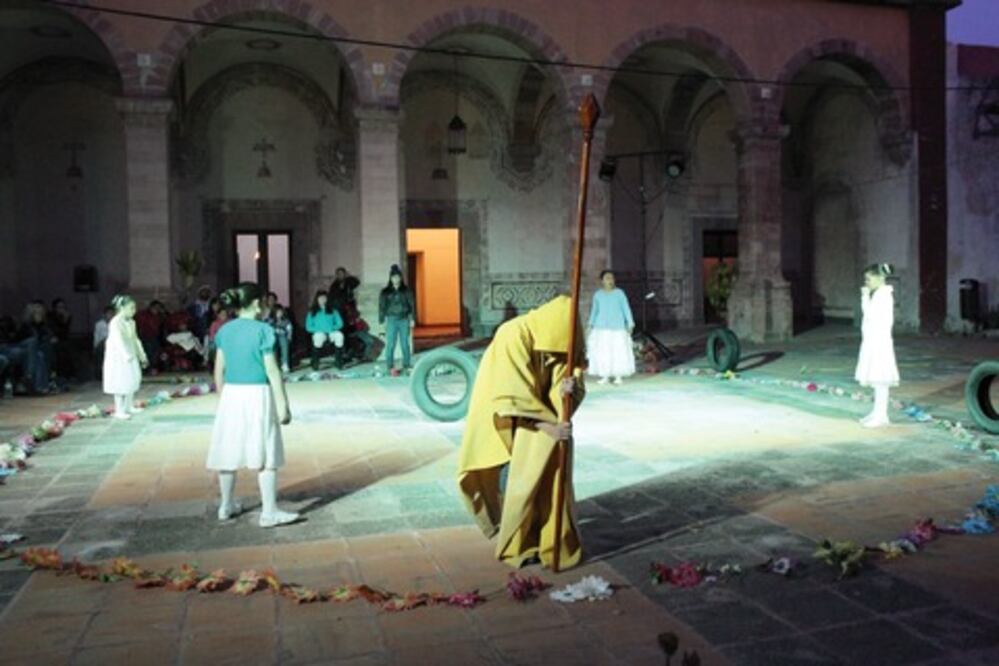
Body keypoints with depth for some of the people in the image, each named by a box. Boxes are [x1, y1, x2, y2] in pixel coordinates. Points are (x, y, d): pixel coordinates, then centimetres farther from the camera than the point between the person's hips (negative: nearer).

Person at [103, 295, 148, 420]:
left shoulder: (131, 322, 7)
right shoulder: (115, 323, -18)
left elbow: (135, 339, 14)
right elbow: (118, 340, -28)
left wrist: (142, 355, 16)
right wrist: (126, 355, -37)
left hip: (131, 356, 8)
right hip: (118, 357, -8)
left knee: (132, 381, 12)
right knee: (120, 384, -4)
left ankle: (129, 406, 24)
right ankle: (119, 411, 1)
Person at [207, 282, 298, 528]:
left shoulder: (224, 331, 6)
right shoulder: (263, 330, -10)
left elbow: (219, 371, 9)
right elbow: (272, 371, -12)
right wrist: (283, 405, -8)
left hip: (232, 395, 6)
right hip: (257, 395, -6)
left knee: (230, 451, 14)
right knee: (265, 454, 0)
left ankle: (227, 505, 27)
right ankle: (269, 512, 3)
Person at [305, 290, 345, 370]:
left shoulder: (332, 310, 14)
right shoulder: (312, 312, 10)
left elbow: (340, 323, 8)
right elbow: (308, 327, 4)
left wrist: (332, 328, -11)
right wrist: (319, 329, -12)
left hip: (331, 333, 1)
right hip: (319, 333, -1)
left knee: (339, 335, -34)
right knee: (318, 336, -39)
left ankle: (339, 361, -30)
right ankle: (315, 363, -33)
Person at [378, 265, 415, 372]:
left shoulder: (406, 291, 7)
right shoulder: (385, 292, 4)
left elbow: (412, 304, 7)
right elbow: (382, 307, 4)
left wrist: (413, 318, -1)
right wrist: (382, 322, -2)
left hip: (404, 320, 1)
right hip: (392, 320, -1)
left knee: (405, 344, 3)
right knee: (390, 344, -4)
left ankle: (406, 365, 11)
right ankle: (389, 366, 0)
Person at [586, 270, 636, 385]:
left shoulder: (619, 293, -4)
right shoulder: (598, 295, 2)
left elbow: (626, 309, -2)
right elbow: (594, 310, 12)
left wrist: (630, 324, -8)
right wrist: (590, 325, 9)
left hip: (617, 327, -2)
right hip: (602, 328, 2)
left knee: (618, 351, -2)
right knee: (602, 351, 1)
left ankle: (618, 376, 8)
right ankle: (605, 376, 12)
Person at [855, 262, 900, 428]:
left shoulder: (884, 295, -15)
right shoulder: (877, 294, 13)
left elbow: (870, 314, -21)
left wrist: (865, 296, -16)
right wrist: (866, 296, 11)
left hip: (879, 342, -10)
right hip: (873, 342, 10)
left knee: (880, 380, -4)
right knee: (876, 379, 14)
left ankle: (881, 416, 1)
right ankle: (878, 412, 21)